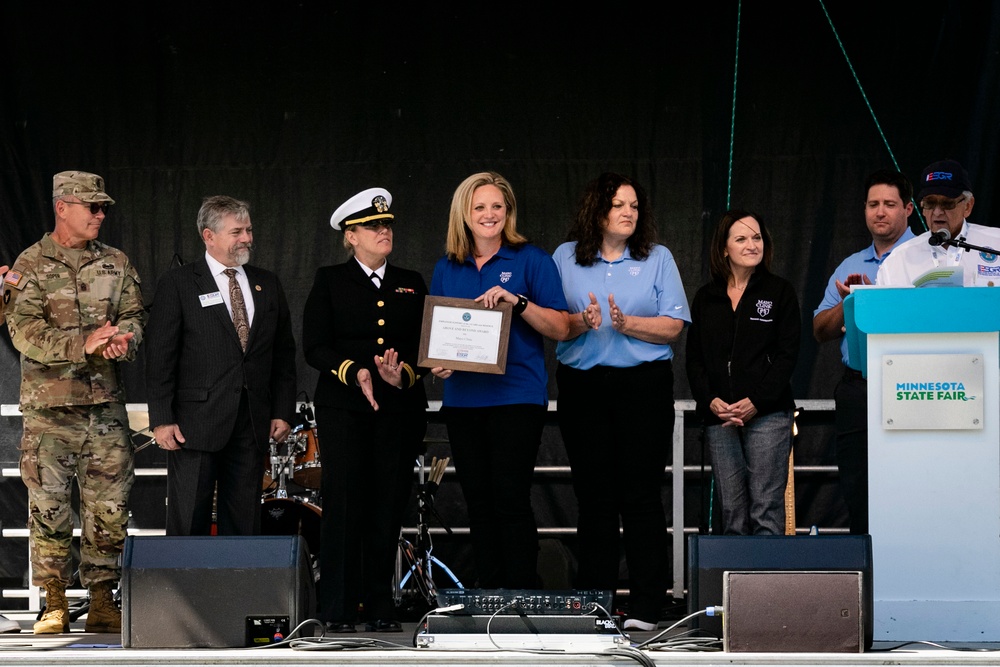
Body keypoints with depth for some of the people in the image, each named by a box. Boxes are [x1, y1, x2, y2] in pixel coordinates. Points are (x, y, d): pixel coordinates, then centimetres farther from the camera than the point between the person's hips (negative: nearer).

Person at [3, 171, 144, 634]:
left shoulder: (116, 263, 13)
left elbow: (134, 315, 10)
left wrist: (123, 340, -14)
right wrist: (83, 345, -20)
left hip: (106, 405, 3)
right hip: (49, 408, -3)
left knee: (109, 508, 1)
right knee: (49, 507, -1)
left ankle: (102, 601, 10)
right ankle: (54, 604, 8)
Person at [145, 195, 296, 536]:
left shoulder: (268, 285, 13)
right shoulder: (177, 284, -1)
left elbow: (284, 353, 16)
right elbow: (160, 356, -5)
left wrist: (283, 411, 8)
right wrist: (162, 419, -11)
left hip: (252, 425, 4)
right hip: (195, 424, -4)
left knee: (244, 524, 7)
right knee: (188, 525, -2)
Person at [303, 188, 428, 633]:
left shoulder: (412, 284, 16)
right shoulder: (330, 282, 8)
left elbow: (426, 344, 11)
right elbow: (314, 346, -1)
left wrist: (403, 372, -10)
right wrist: (355, 373, -16)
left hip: (399, 409, 3)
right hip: (343, 408, -3)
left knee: (388, 508, 0)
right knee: (344, 503, -8)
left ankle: (380, 608, 6)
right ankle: (338, 610, -4)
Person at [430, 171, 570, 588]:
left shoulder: (531, 261, 1)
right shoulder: (447, 269, 13)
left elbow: (560, 328, -4)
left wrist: (517, 302, -18)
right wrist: (436, 362, -1)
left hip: (516, 396, -5)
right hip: (462, 398, 5)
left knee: (511, 500, -10)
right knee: (479, 503, 7)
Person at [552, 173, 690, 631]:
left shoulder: (657, 258, 8)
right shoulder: (566, 258, 10)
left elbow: (674, 327, 0)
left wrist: (626, 324, -14)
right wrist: (582, 322, -15)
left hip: (644, 386, -1)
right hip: (583, 387, 1)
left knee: (641, 496, -3)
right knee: (594, 497, 3)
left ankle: (645, 607, -1)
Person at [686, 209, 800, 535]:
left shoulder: (779, 292, 6)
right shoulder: (705, 299, 14)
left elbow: (787, 355, -1)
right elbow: (694, 359, 11)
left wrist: (756, 402, -12)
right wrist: (710, 401, -7)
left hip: (767, 414, -3)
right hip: (719, 419, 3)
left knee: (766, 508, -8)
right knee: (732, 511, 2)